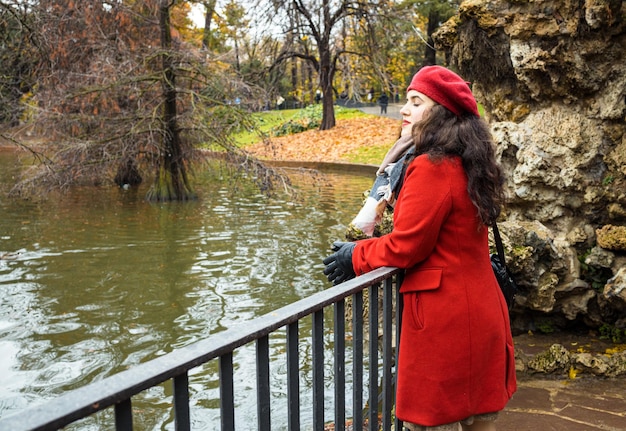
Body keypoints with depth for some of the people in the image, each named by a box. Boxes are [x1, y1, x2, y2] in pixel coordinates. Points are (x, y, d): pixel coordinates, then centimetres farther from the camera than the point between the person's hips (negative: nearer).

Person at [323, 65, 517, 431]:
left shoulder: (431, 168, -18)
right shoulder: (466, 165, 10)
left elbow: (406, 246, -16)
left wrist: (356, 257, 0)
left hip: (444, 318, -9)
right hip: (482, 313, 9)